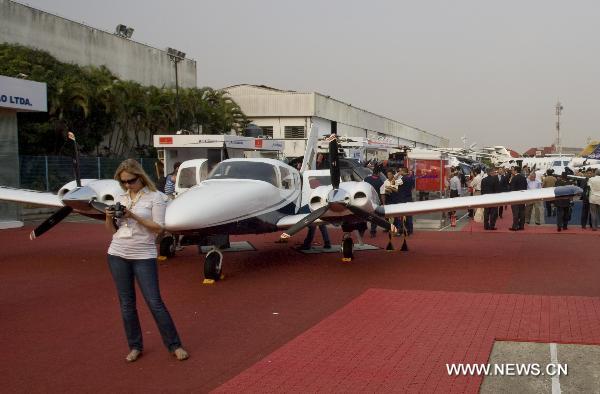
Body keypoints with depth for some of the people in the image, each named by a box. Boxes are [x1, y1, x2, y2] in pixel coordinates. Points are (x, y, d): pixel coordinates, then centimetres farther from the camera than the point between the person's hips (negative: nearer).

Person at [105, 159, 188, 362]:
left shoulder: (155, 197, -4)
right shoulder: (121, 198, 10)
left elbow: (158, 227, -11)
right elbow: (112, 230, 14)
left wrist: (134, 216, -19)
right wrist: (108, 217, -6)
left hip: (143, 256, -4)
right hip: (117, 255, 5)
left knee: (154, 302, -5)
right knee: (126, 303, 8)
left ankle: (174, 345, 6)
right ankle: (135, 347, 20)